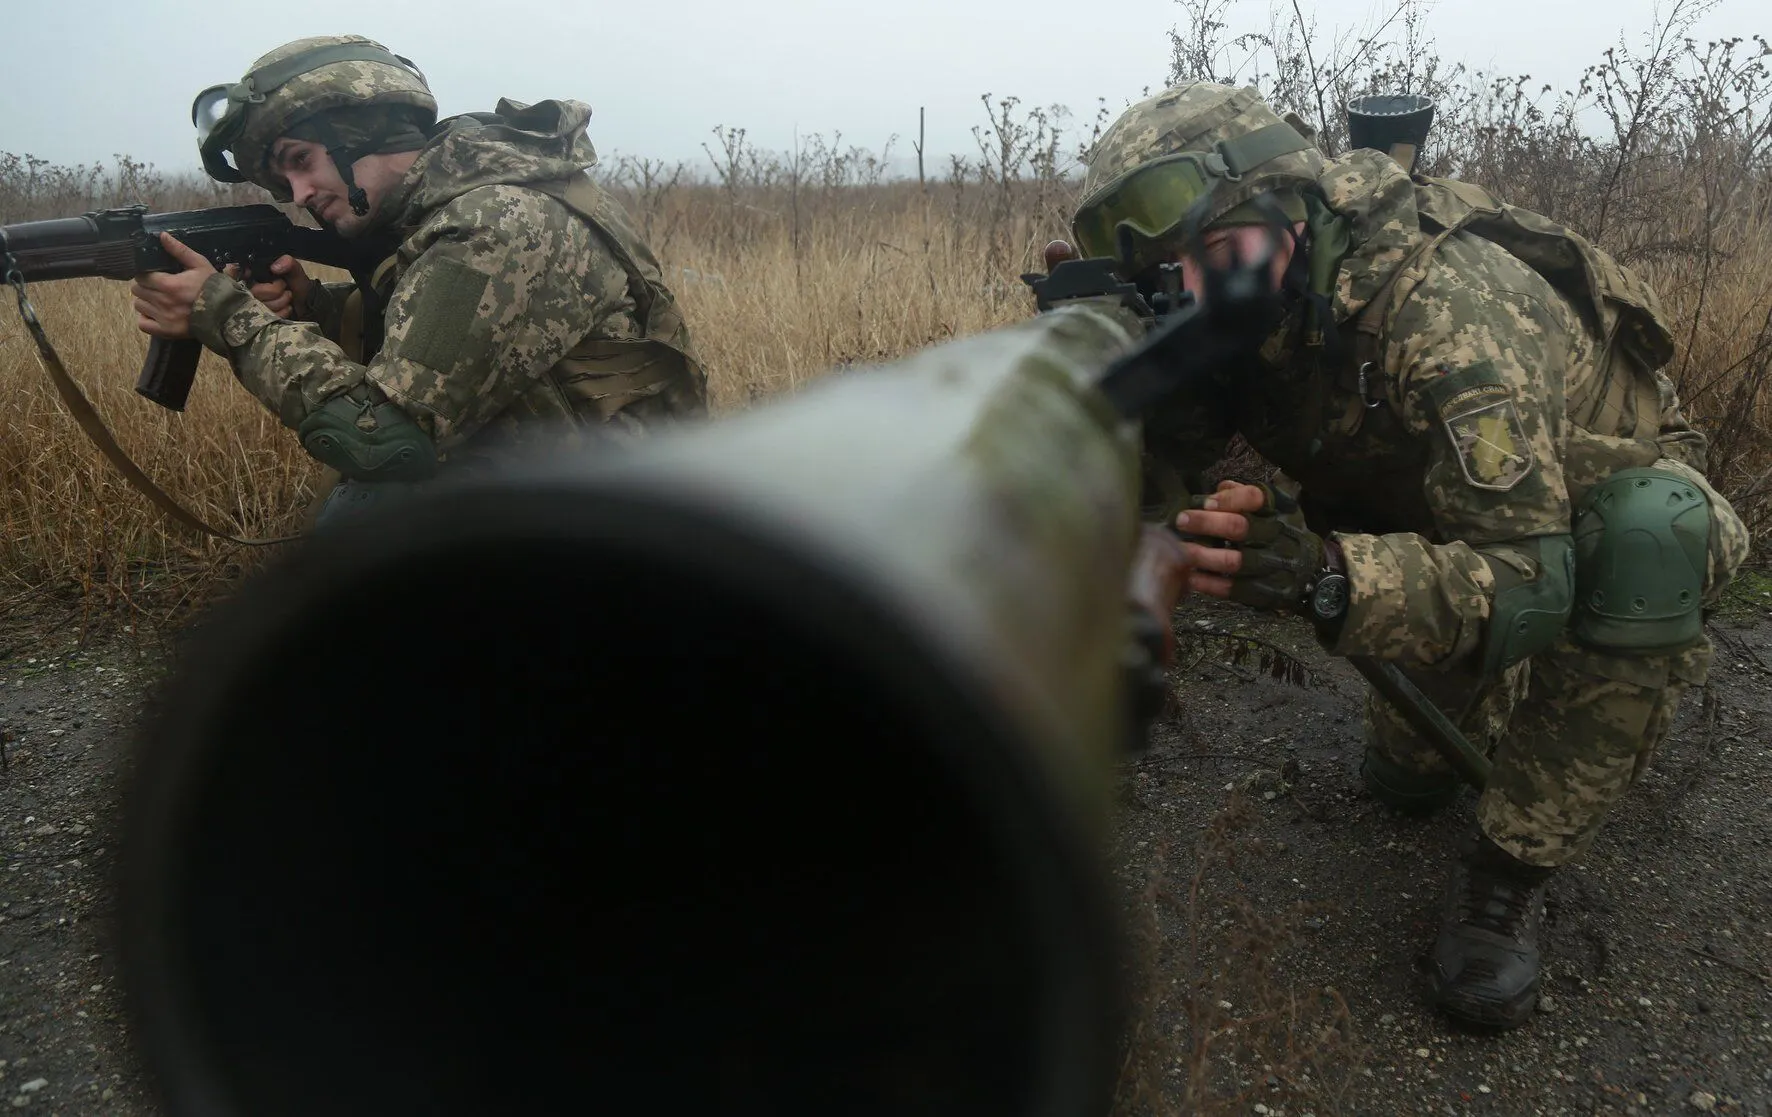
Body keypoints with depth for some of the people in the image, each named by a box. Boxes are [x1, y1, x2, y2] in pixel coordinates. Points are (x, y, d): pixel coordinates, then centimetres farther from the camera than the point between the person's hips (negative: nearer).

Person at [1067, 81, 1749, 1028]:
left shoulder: (1443, 302, -40)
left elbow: (1531, 582, -45)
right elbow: (1150, 485, -20)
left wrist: (1324, 579, -60)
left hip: (1611, 490, -4)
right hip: (1437, 500, 5)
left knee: (1641, 544, -37)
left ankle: (1510, 872, -19)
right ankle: (1422, 754, 27)